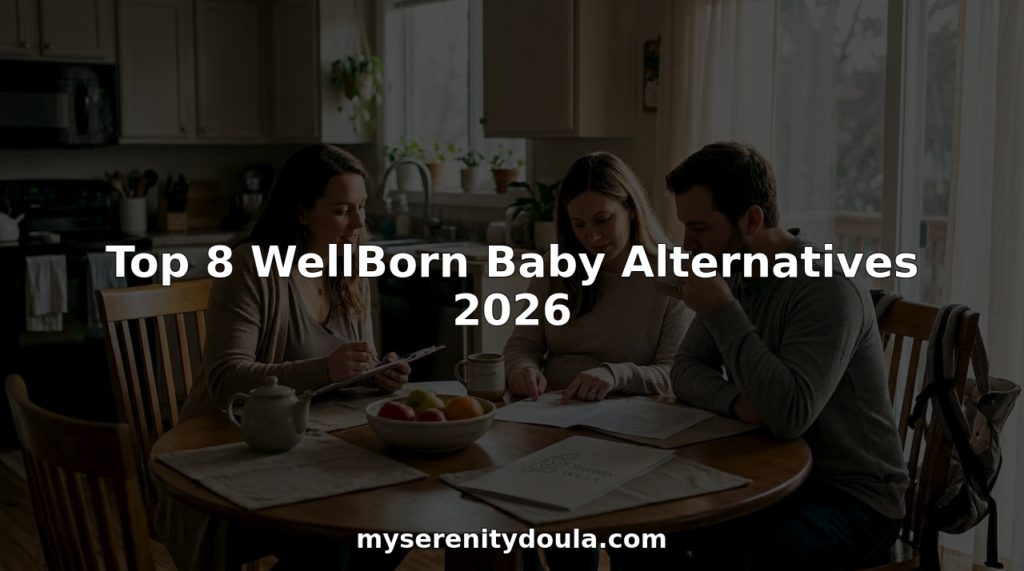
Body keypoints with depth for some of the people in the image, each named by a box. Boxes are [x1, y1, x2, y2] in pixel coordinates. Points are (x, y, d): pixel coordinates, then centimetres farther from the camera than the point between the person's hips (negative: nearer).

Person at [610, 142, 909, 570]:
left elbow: (790, 416, -33)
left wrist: (721, 310, -27)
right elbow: (686, 369, 6)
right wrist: (735, 401, -17)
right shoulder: (736, 276, 4)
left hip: (852, 497, -7)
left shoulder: (828, 289, -23)